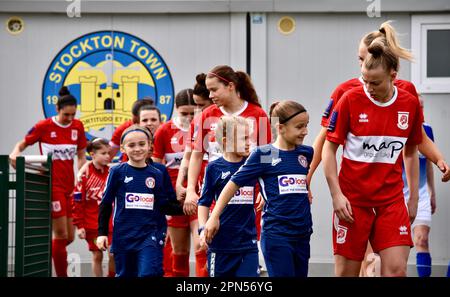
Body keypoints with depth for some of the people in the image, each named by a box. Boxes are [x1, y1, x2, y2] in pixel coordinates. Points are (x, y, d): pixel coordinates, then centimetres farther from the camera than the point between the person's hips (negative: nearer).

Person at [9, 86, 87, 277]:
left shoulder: (78, 127, 5)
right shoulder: (44, 126, -7)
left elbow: (81, 156, 12)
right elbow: (23, 143, 4)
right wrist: (15, 153, -17)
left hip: (69, 185, 5)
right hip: (52, 184, -5)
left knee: (69, 237, 7)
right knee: (61, 235, -8)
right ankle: (62, 274, 2)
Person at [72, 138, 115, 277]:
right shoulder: (85, 175, -9)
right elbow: (77, 202, -8)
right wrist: (79, 226, -9)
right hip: (92, 225, -2)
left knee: (114, 255, -5)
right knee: (97, 256, 5)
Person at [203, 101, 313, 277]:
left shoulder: (306, 153, 9)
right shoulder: (263, 155, -4)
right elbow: (234, 183, -2)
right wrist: (214, 216, -5)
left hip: (302, 234, 6)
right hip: (276, 234, -6)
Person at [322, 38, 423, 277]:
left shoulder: (410, 104, 1)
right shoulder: (351, 100, -8)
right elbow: (329, 149, -3)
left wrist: (413, 197, 14)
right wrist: (336, 194, -10)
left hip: (392, 199, 2)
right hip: (352, 199, -2)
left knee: (396, 268, -9)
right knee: (347, 272, 2)